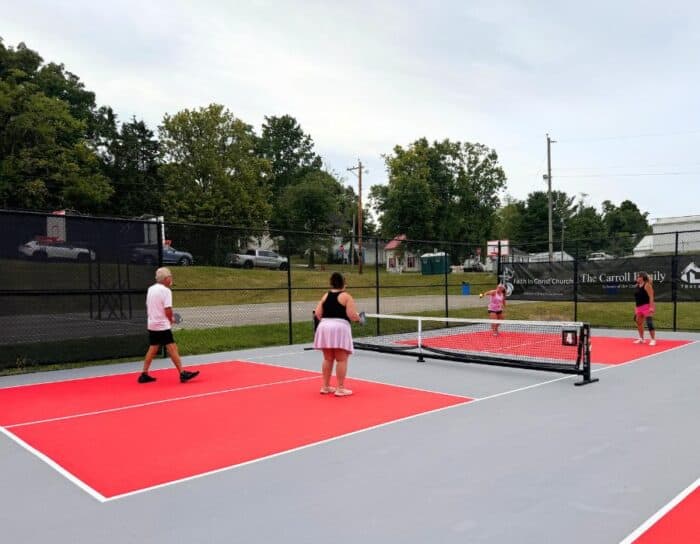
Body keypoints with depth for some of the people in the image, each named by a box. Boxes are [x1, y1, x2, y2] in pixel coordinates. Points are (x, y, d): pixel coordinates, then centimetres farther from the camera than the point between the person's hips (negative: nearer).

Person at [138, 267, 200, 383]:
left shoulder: (151, 289, 10)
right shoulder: (166, 290, -14)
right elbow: (168, 311, -19)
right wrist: (171, 320, 2)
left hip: (152, 325, 8)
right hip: (163, 326, -8)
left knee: (152, 349, 14)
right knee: (172, 348, -6)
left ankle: (144, 375, 17)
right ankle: (182, 373, -5)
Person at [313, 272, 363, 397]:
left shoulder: (325, 296, 11)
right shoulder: (346, 296, -3)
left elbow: (317, 314, 6)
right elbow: (352, 315, -11)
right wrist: (359, 318, 10)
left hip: (324, 327, 6)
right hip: (339, 328, -5)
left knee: (328, 359, 14)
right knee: (341, 360, 1)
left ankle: (325, 387, 21)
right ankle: (340, 389, 2)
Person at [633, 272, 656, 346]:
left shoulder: (647, 285, -11)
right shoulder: (637, 286, 12)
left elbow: (651, 297, -16)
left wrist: (651, 307, -23)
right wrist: (636, 308, 19)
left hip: (646, 307, -9)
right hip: (639, 307, 9)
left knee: (649, 323, -11)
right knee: (639, 323, 13)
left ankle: (653, 339, -5)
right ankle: (641, 338, 25)